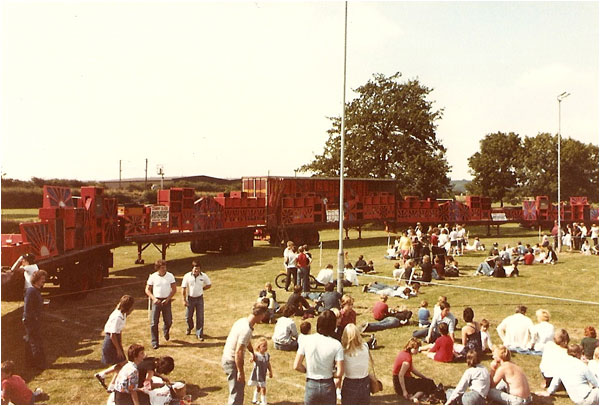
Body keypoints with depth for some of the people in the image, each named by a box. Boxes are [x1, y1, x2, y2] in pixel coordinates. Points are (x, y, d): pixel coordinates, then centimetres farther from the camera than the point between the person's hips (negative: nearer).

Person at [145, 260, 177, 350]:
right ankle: (155, 342, 8)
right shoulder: (153, 277, -5)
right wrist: (154, 298, -13)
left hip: (166, 300, 1)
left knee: (168, 321, 7)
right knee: (154, 322, -3)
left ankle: (166, 331, 42)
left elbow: (174, 290, -1)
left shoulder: (170, 276, -4)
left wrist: (167, 299, -11)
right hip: (156, 300, -1)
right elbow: (147, 290, 1)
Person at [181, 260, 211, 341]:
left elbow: (209, 285, 7)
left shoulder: (204, 276, -8)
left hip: (199, 298, 0)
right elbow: (184, 288, -6)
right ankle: (190, 328, 44)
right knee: (188, 316, 12)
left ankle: (199, 334, 12)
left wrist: (201, 289, -3)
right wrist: (184, 300, -7)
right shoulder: (187, 276, -11)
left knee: (200, 317, -1)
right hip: (190, 298, 0)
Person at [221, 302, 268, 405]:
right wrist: (240, 372, -22)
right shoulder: (246, 330, -28)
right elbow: (238, 352, -29)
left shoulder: (243, 321, 2)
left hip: (228, 357, 10)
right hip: (232, 362, -10)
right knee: (237, 392, -1)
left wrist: (253, 353, 35)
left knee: (241, 384, 27)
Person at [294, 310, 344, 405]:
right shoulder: (336, 345, -14)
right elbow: (339, 373, -15)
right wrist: (330, 374, 5)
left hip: (311, 386, 1)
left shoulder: (306, 340, -10)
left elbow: (296, 366, -8)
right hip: (328, 386, -1)